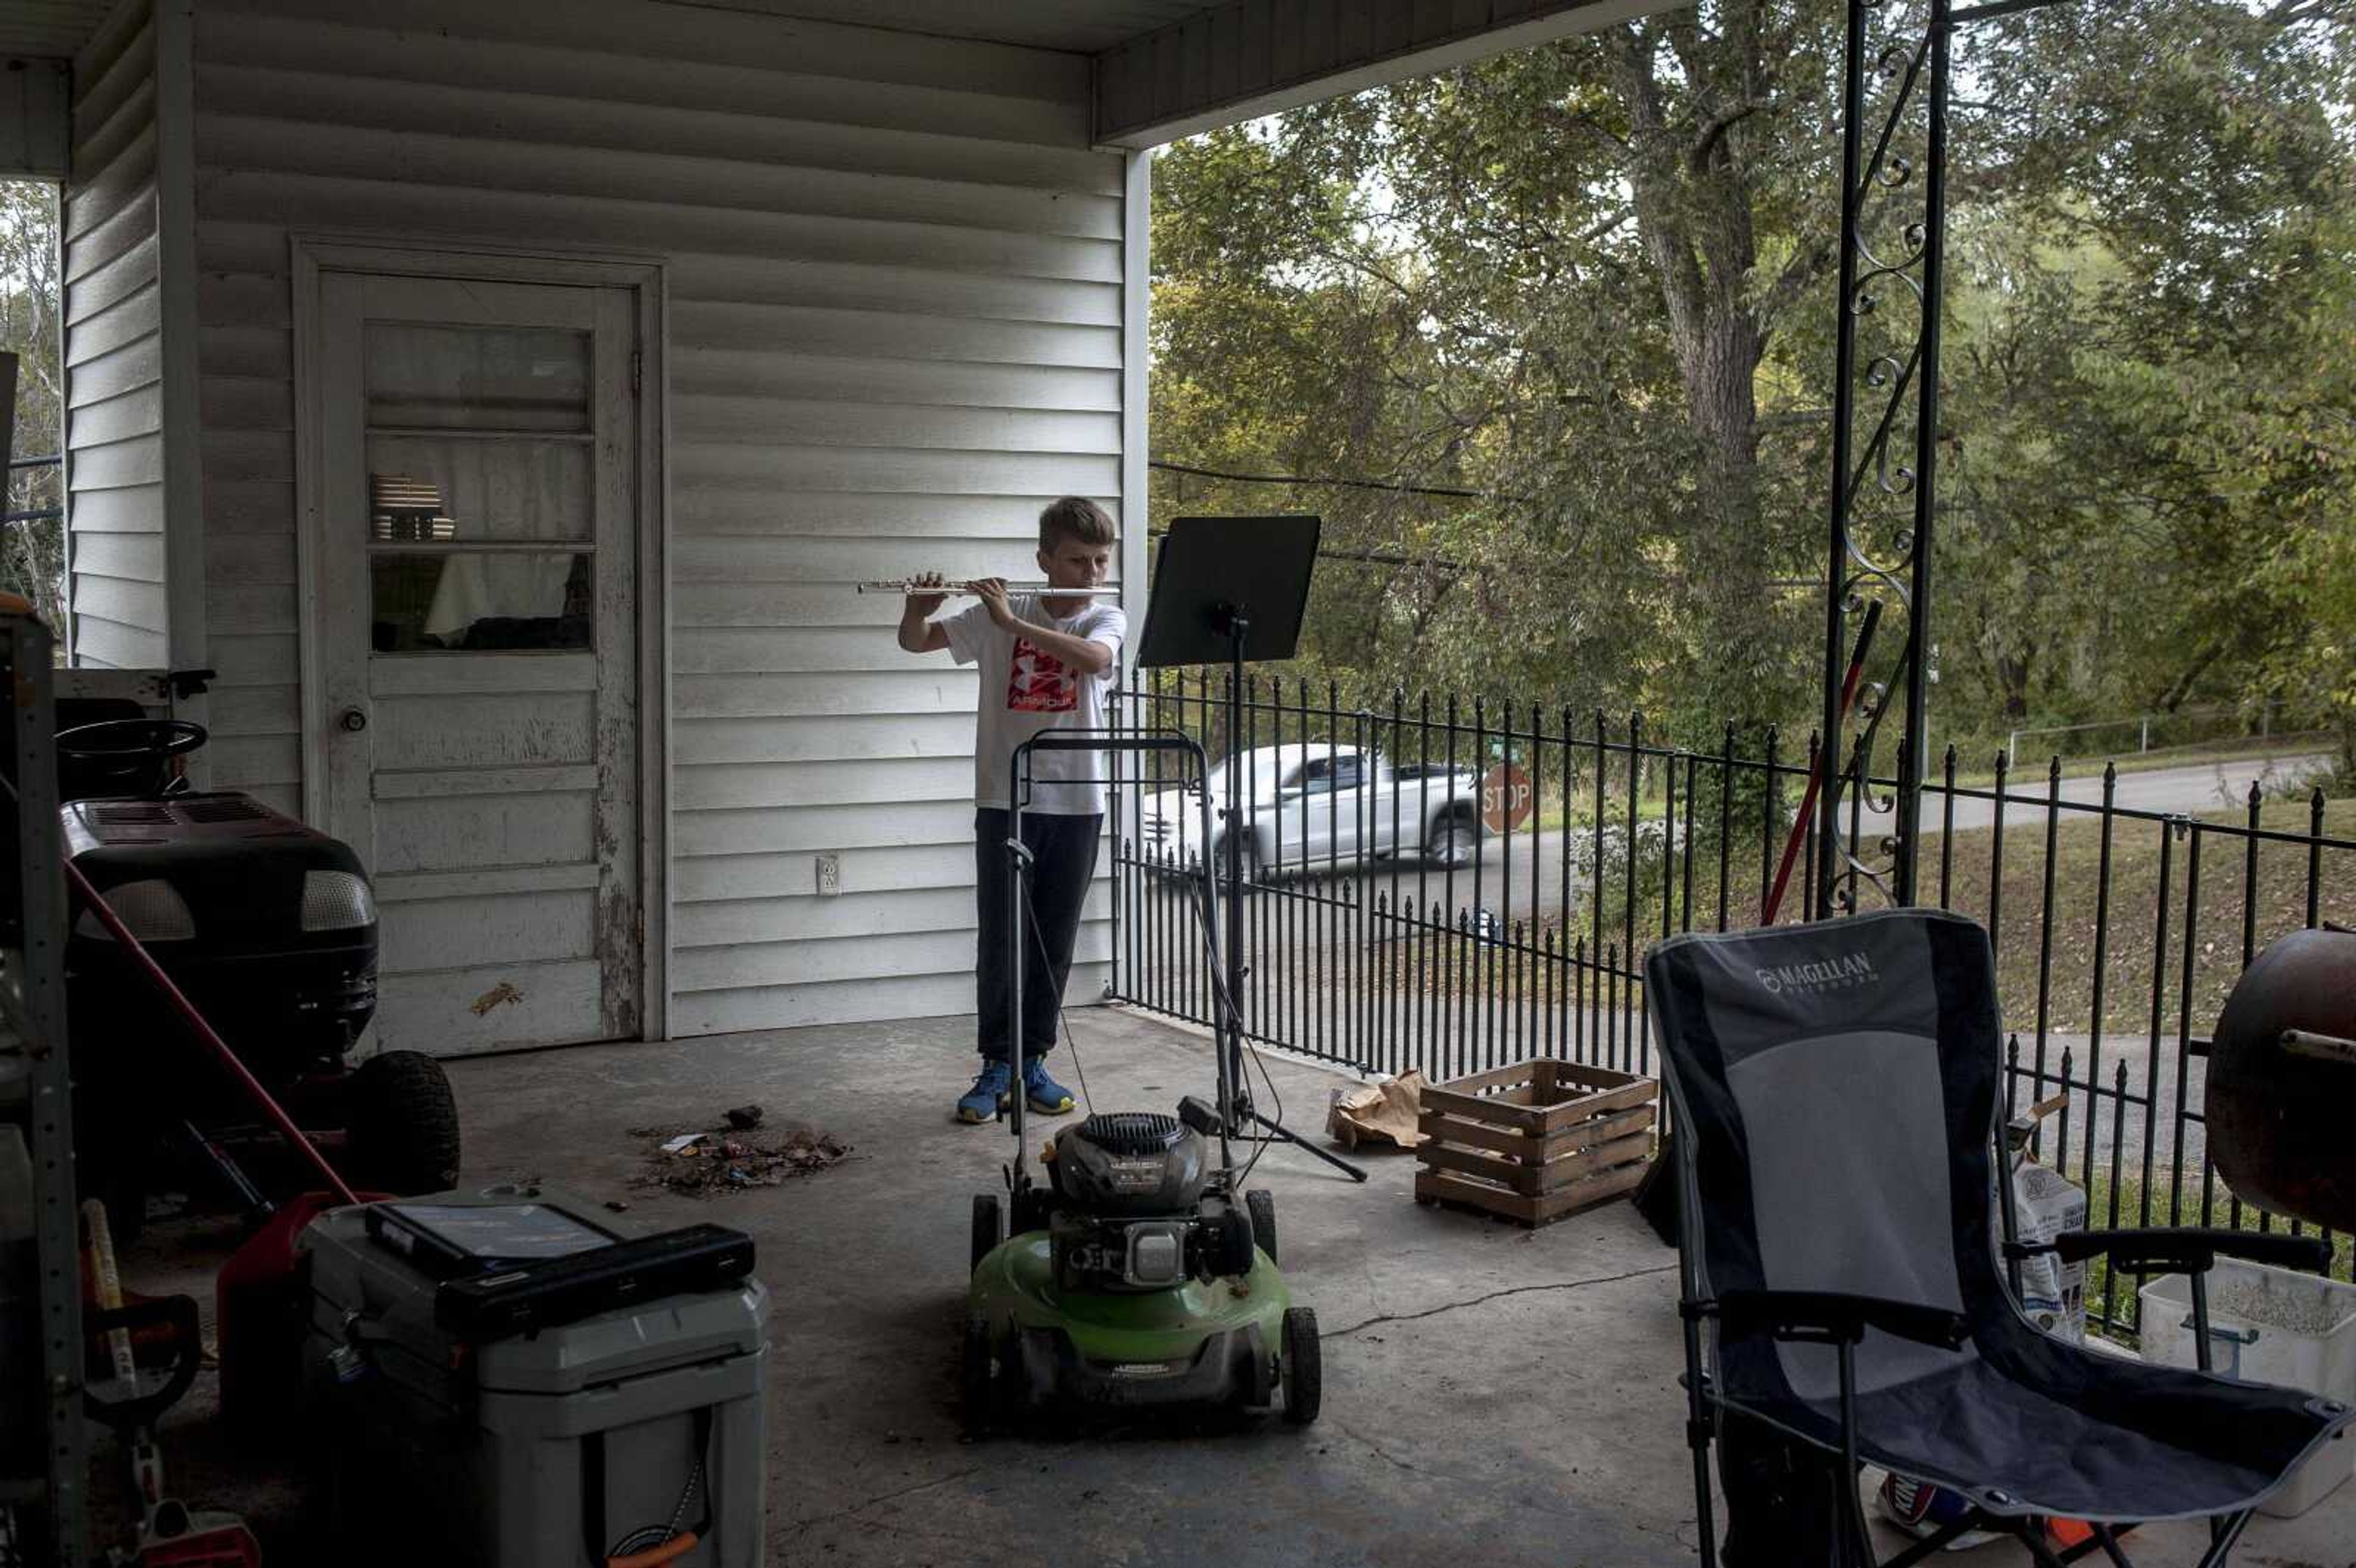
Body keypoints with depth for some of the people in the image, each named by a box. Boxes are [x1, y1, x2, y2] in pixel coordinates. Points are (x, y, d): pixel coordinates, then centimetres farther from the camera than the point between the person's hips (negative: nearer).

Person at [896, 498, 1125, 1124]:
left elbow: (1095, 659, -22)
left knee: (1054, 942, 6)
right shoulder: (999, 614, 3)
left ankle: (1033, 1063, 18)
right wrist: (918, 609, -18)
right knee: (1000, 939, -1)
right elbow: (915, 643, 5)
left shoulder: (1106, 618, 1)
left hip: (1075, 803, 1)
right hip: (1005, 799, -1)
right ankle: (996, 1067, 9)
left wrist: (1011, 621, -26)